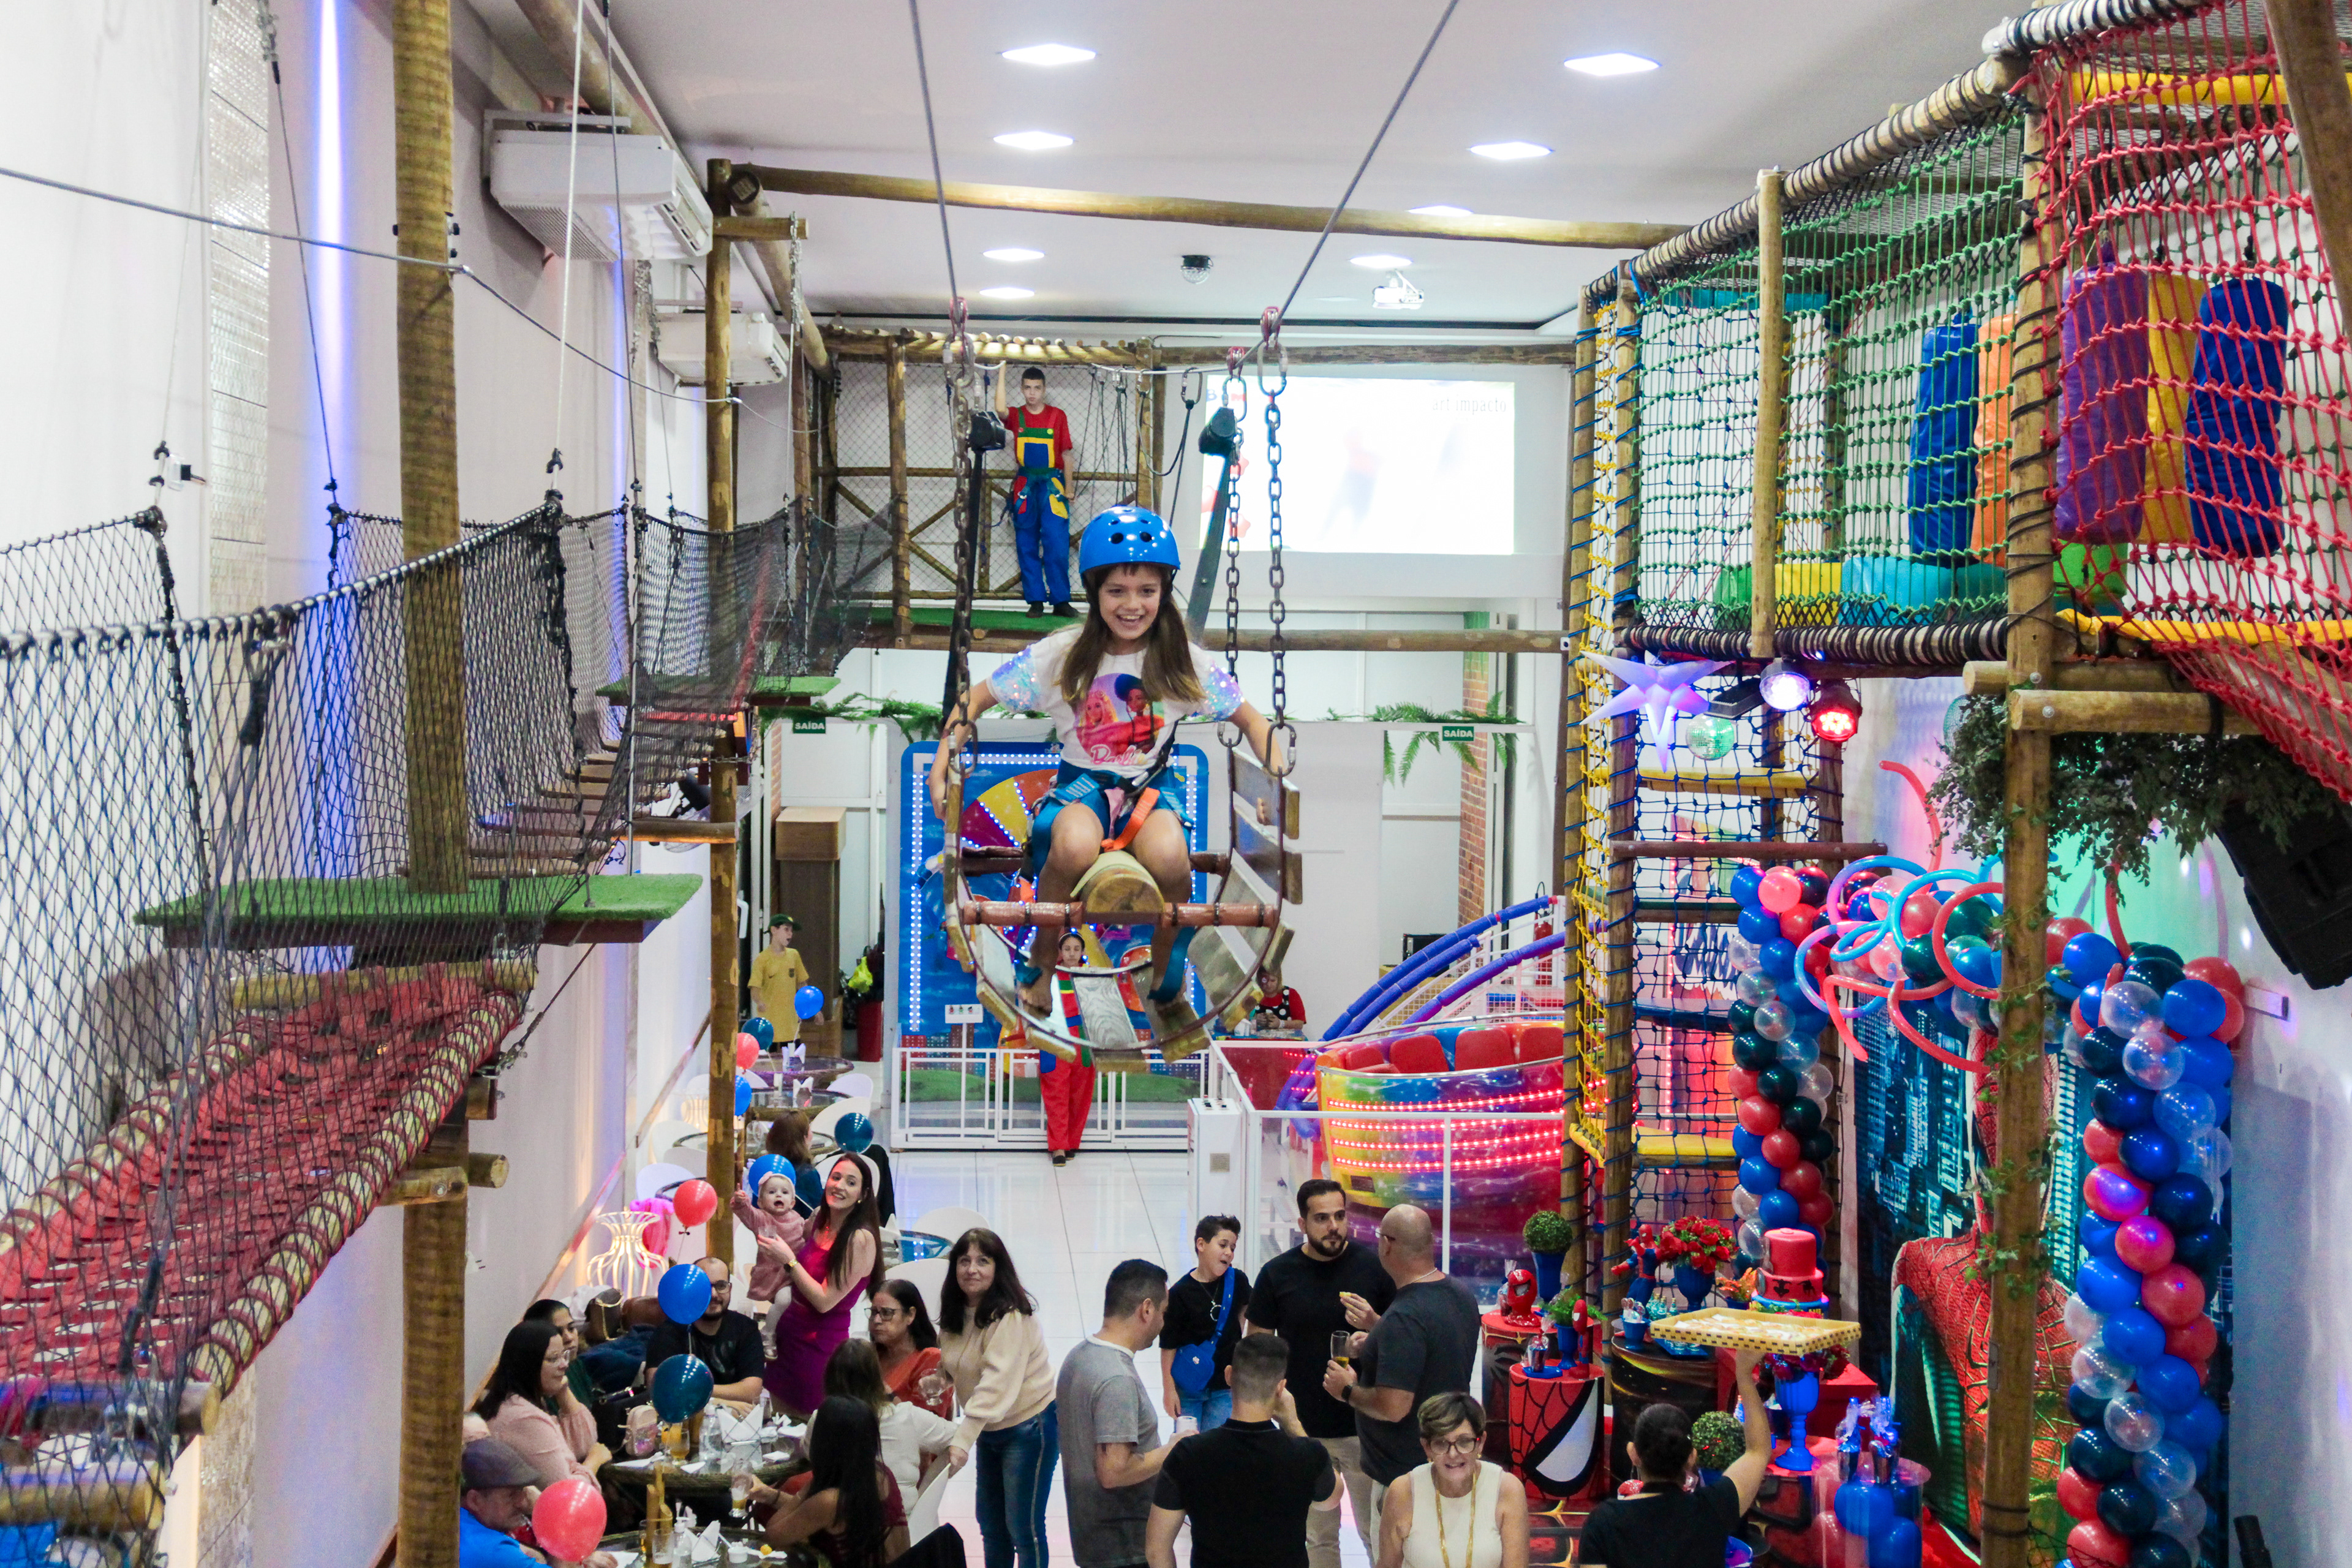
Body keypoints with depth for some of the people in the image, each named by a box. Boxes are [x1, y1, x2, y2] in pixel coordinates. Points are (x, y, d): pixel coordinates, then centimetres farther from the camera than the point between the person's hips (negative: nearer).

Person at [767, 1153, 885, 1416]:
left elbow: (825, 1301, -22)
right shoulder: (819, 1221, 1)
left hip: (821, 1342, -7)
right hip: (790, 1329, 7)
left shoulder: (861, 1239, -21)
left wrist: (788, 1260, -22)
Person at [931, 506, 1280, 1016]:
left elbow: (1250, 720, 7)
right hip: (1082, 783, 0)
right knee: (1074, 845, -39)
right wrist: (940, 769, -11)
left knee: (1169, 855, -37)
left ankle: (1165, 958, -3)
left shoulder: (1184, 661, -3)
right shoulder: (1060, 655, -6)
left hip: (1151, 785, 1)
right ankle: (1042, 955, -8)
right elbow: (976, 700, 2)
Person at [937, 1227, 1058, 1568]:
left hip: (1028, 1428, -9)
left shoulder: (1010, 1319, -25)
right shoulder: (955, 1314, 1)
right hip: (989, 1431, 9)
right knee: (990, 1523, 19)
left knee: (1023, 1527, -3)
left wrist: (962, 1440, -40)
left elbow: (996, 1385, -34)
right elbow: (956, 1368, 15)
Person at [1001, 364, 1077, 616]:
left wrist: (1068, 486, 2)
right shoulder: (1016, 416, 5)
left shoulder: (1057, 416, 5)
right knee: (1027, 546, 2)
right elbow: (1001, 409, -18)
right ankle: (1035, 600, 6)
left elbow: (1066, 453, 7)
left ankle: (1061, 601, -4)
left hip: (1052, 484, -1)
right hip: (1025, 486, 1)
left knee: (1057, 544, -8)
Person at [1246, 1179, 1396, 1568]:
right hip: (1303, 1429, 1)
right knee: (1318, 1537, 11)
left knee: (1378, 1535, 3)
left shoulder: (1374, 1266, -3)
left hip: (1364, 1425, -1)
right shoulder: (1277, 1274, -2)